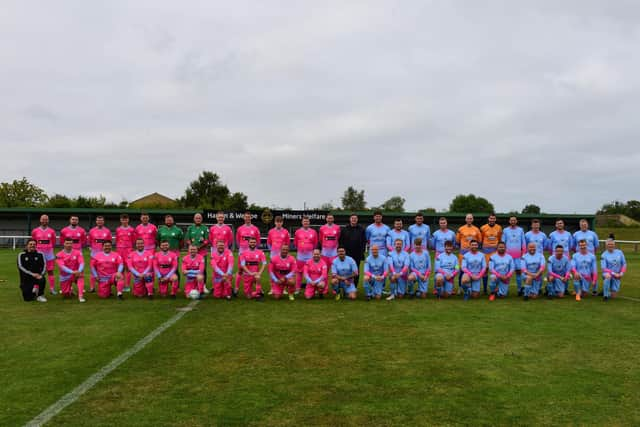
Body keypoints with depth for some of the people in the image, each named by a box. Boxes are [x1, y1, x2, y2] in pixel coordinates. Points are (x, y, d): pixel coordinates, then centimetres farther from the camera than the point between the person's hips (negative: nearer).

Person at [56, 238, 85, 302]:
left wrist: (79, 271, -37)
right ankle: (70, 289, 37)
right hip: (65, 276, 0)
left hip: (76, 273, 0)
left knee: (81, 275, -36)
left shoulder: (77, 252, -6)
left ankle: (81, 296, -34)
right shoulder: (59, 255, -10)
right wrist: (72, 272, -37)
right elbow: (62, 267, -22)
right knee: (66, 295, -1)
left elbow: (81, 263, -16)